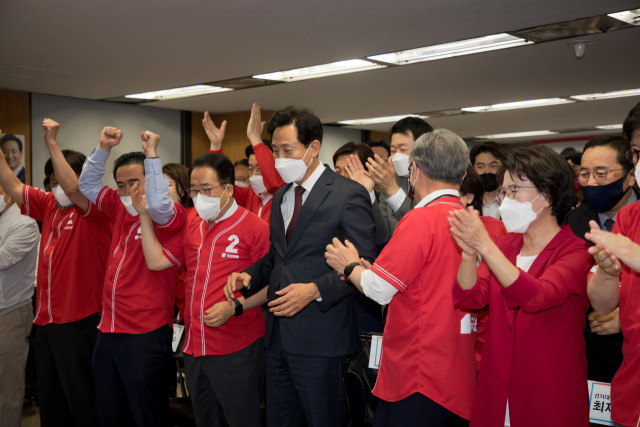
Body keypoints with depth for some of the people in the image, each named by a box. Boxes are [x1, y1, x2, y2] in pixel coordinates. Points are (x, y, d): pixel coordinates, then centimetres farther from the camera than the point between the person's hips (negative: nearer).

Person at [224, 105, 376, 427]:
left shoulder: (349, 195, -10)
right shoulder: (280, 197, 15)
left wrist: (316, 290, -24)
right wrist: (248, 277, 3)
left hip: (320, 338, -7)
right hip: (278, 336, 7)